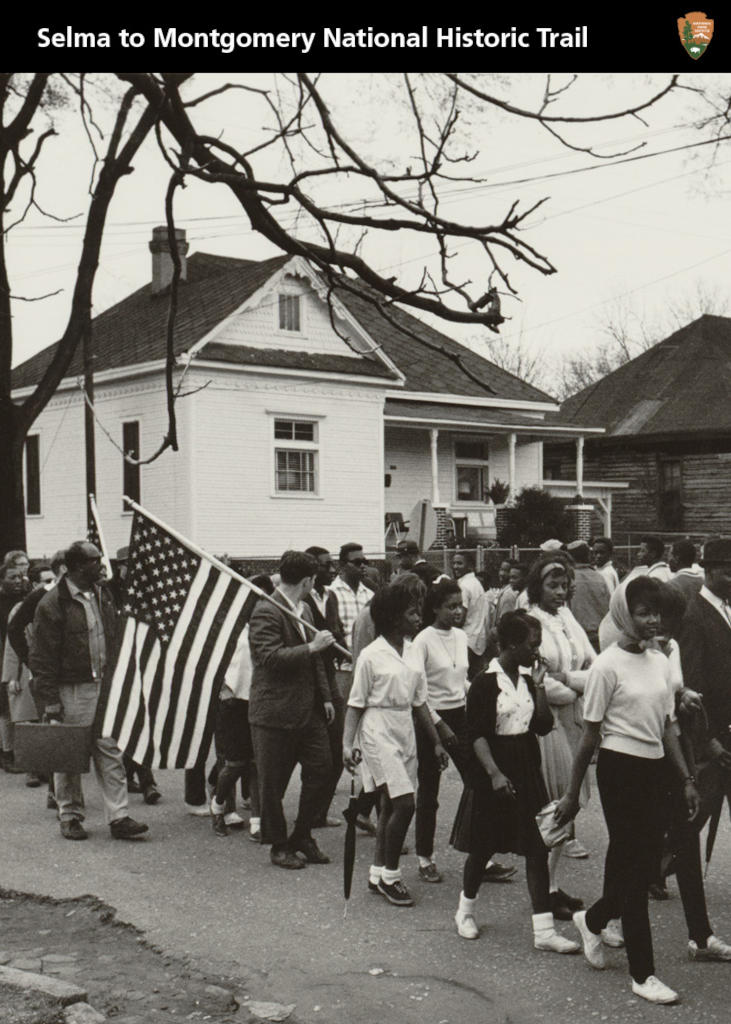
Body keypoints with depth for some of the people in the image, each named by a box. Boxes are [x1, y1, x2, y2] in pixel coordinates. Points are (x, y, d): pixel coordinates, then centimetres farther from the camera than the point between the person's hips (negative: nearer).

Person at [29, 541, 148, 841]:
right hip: (71, 690, -6)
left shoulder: (102, 595, 10)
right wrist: (49, 701, -14)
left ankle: (119, 817, 7)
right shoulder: (53, 604, -12)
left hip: (104, 686, 6)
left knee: (110, 751, 4)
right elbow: (42, 658, -11)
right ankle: (70, 817, 19)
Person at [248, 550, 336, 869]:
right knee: (273, 783, 3)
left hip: (308, 710, 8)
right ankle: (279, 846, 18)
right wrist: (311, 647, -24)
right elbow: (271, 657, -25)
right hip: (275, 713, -8)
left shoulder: (304, 610, 14)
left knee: (321, 769, 7)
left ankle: (302, 836, 23)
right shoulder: (266, 612, -14)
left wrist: (325, 696, 17)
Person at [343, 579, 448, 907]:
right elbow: (356, 705, -8)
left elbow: (419, 702, 13)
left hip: (405, 730, 7)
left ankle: (378, 873, 23)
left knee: (390, 805, 12)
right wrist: (347, 743, -17)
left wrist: (436, 741, 14)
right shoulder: (371, 656, -11)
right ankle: (389, 875, 2)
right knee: (404, 804, -12)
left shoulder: (412, 652, 8)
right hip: (378, 731, -7)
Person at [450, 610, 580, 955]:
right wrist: (494, 774, -21)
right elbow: (477, 734, -14)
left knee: (537, 848, 0)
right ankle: (465, 910, 33)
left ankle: (543, 929, 2)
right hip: (492, 773, -5)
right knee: (483, 846, 10)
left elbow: (544, 726, 4)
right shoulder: (485, 683, -12)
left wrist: (539, 687, -4)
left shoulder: (528, 678, 7)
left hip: (527, 770, 5)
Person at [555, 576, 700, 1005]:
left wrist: (687, 779, 10)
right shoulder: (608, 665, -12)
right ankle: (643, 974, 9)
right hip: (620, 769, -7)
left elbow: (667, 727, 14)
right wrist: (573, 793, -6)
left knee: (644, 861, 12)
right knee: (633, 868, -1)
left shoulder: (661, 662, 8)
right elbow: (591, 734, -9)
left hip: (653, 769, 7)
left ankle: (593, 919, 39)